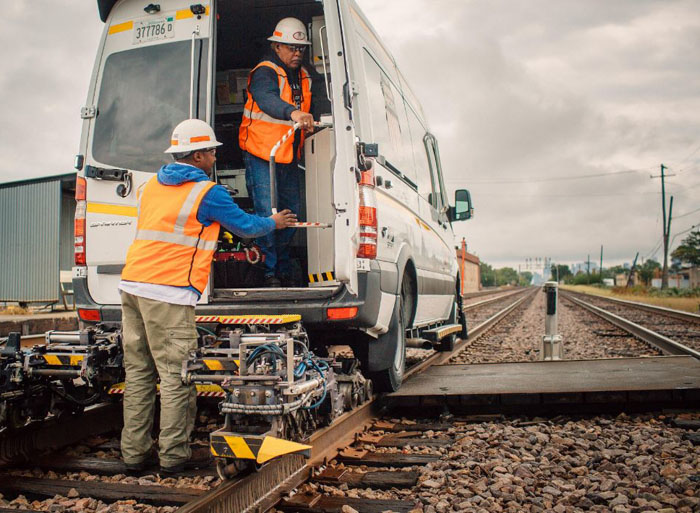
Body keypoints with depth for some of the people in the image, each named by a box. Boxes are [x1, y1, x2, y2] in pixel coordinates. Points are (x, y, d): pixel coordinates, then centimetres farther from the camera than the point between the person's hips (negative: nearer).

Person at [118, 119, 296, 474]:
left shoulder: (152, 186, 18)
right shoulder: (207, 192, -4)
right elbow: (245, 226, 7)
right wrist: (274, 223, 27)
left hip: (132, 285, 8)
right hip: (169, 293, -8)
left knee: (138, 373, 12)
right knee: (176, 376, 0)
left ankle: (134, 452, 19)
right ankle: (174, 455, 7)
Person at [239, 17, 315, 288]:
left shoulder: (304, 76, 11)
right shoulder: (265, 72, -14)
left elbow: (309, 110, 21)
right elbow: (267, 99, -37)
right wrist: (293, 112, -54)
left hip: (290, 157, 7)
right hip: (262, 155, -7)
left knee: (291, 212, 12)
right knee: (267, 213, -9)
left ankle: (284, 269, 27)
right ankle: (270, 272, 3)